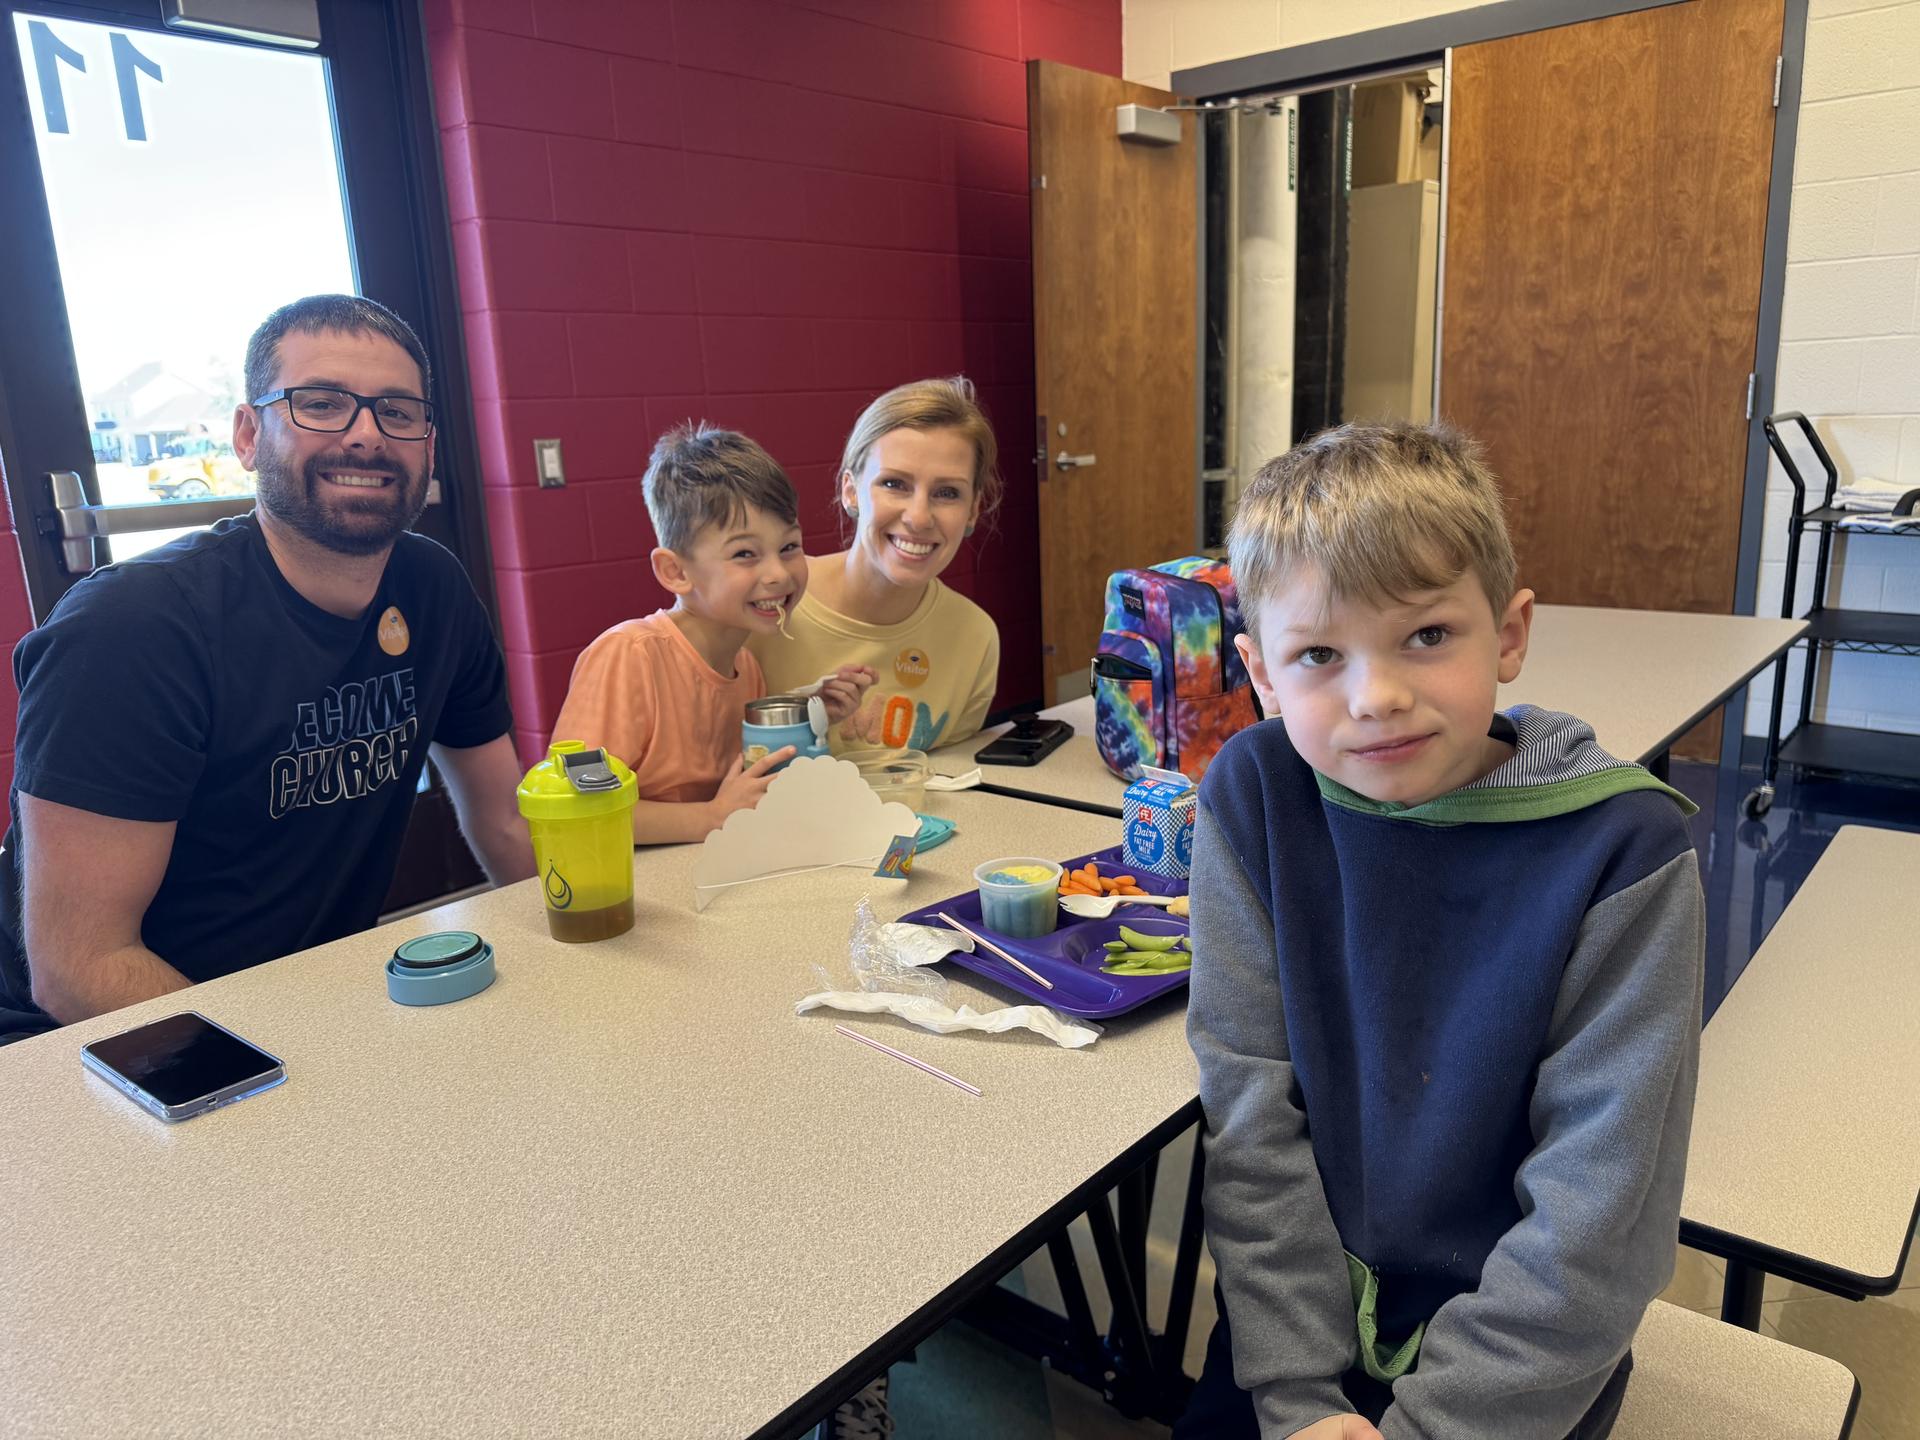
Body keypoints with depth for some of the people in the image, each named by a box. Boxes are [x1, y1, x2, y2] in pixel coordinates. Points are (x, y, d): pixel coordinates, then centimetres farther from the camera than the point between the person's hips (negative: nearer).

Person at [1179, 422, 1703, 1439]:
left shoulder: (1619, 850, -19)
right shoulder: (1253, 795, -12)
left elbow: (1595, 1219, -16)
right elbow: (1250, 1109, -9)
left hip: (1521, 1350, -2)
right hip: (1305, 1307, 3)